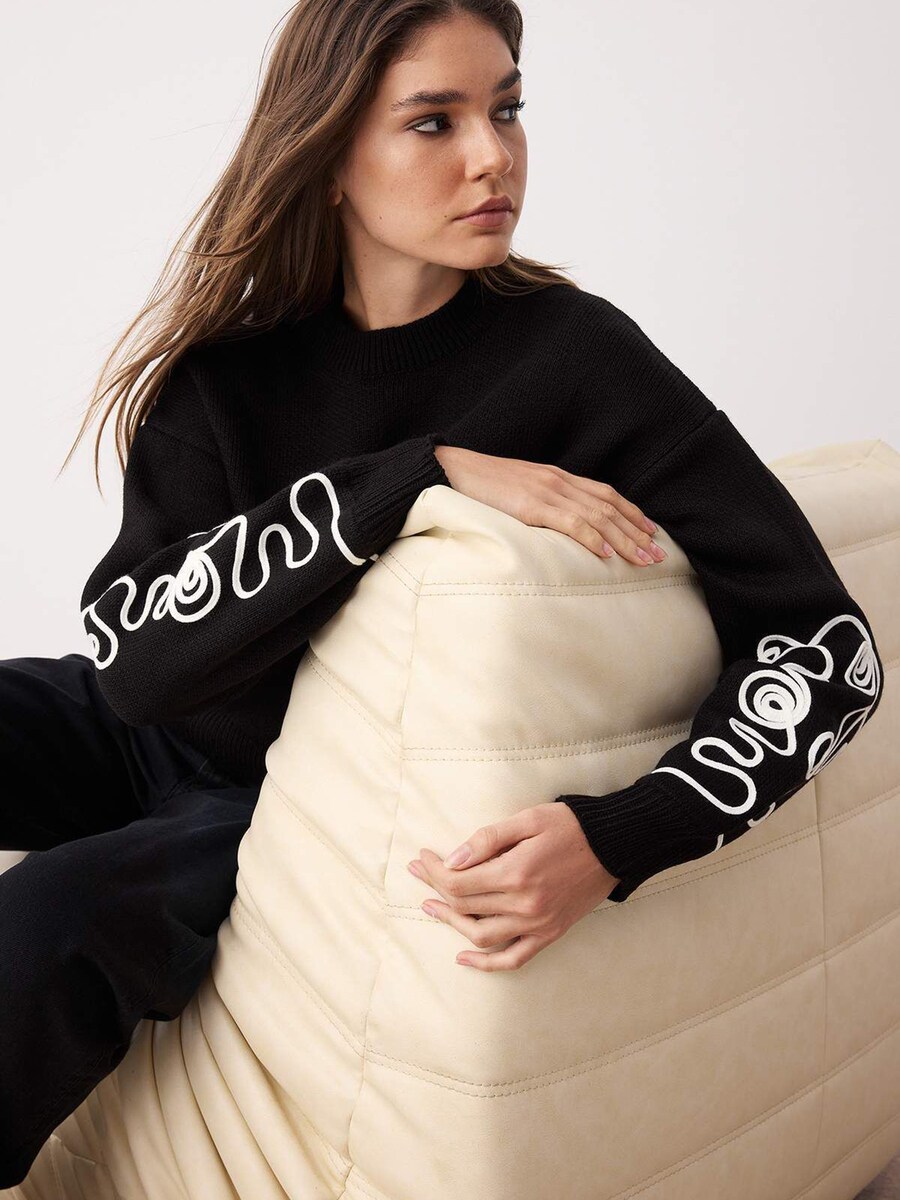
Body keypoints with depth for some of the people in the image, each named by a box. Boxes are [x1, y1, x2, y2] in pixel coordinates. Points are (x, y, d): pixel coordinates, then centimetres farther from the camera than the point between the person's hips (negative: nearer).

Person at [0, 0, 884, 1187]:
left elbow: (828, 643, -18)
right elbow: (131, 647, -22)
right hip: (152, 731, 4)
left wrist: (618, 839, -34)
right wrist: (423, 473, -30)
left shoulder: (575, 355, -16)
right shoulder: (232, 359, -8)